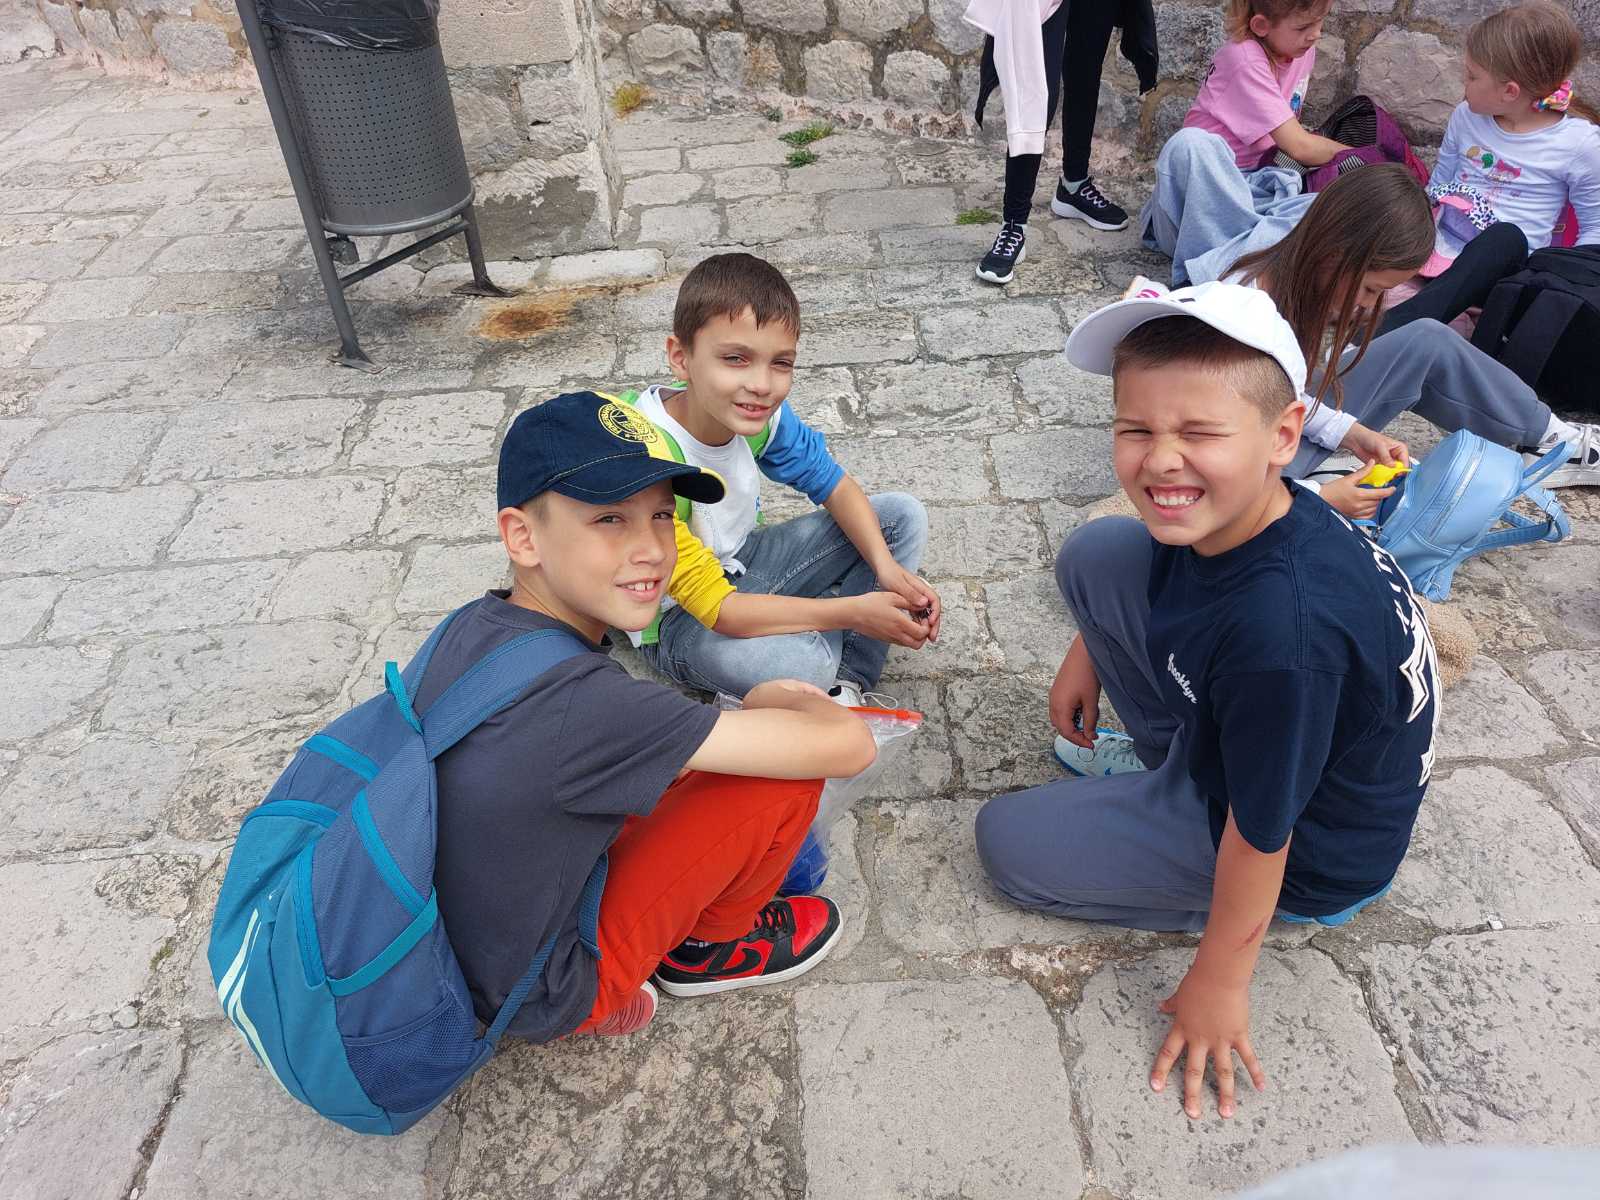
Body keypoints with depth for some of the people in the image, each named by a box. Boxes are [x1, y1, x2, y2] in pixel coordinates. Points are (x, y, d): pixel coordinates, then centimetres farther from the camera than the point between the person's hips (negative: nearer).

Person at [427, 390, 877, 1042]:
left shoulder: (471, 627, -10)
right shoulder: (578, 703, -35)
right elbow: (847, 745, -31)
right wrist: (776, 697, -9)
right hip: (546, 1000, -7)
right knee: (785, 772, -14)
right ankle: (708, 949, 12)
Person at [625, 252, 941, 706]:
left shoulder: (761, 412, -16)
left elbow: (832, 482, 0)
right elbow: (715, 608, -32)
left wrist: (886, 566, -17)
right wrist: (851, 612, -29)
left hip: (742, 562, 8)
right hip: (681, 618, -7)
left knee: (904, 515, 1)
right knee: (805, 662, -38)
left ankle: (847, 686, -6)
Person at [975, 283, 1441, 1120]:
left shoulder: (1281, 634, -42)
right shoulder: (1228, 510, -20)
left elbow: (1259, 836, -28)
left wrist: (1217, 983, -13)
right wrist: (1087, 656, 9)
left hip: (1310, 857, -7)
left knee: (1008, 842, -2)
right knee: (1094, 552, -1)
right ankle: (1163, 755, 13)